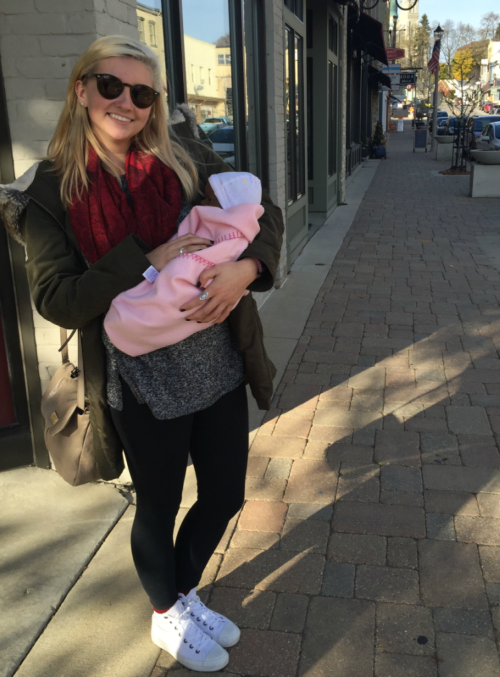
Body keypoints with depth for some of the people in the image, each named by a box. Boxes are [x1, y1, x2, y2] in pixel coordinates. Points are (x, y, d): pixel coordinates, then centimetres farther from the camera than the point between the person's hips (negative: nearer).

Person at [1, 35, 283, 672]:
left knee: (225, 495, 17)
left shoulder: (183, 156, -1)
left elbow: (264, 212, 1)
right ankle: (166, 615, 47)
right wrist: (147, 262, -23)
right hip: (141, 383, -3)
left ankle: (184, 592, 48)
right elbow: (56, 299, -13)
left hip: (219, 366, 4)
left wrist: (244, 268, -20)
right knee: (159, 507, 16)